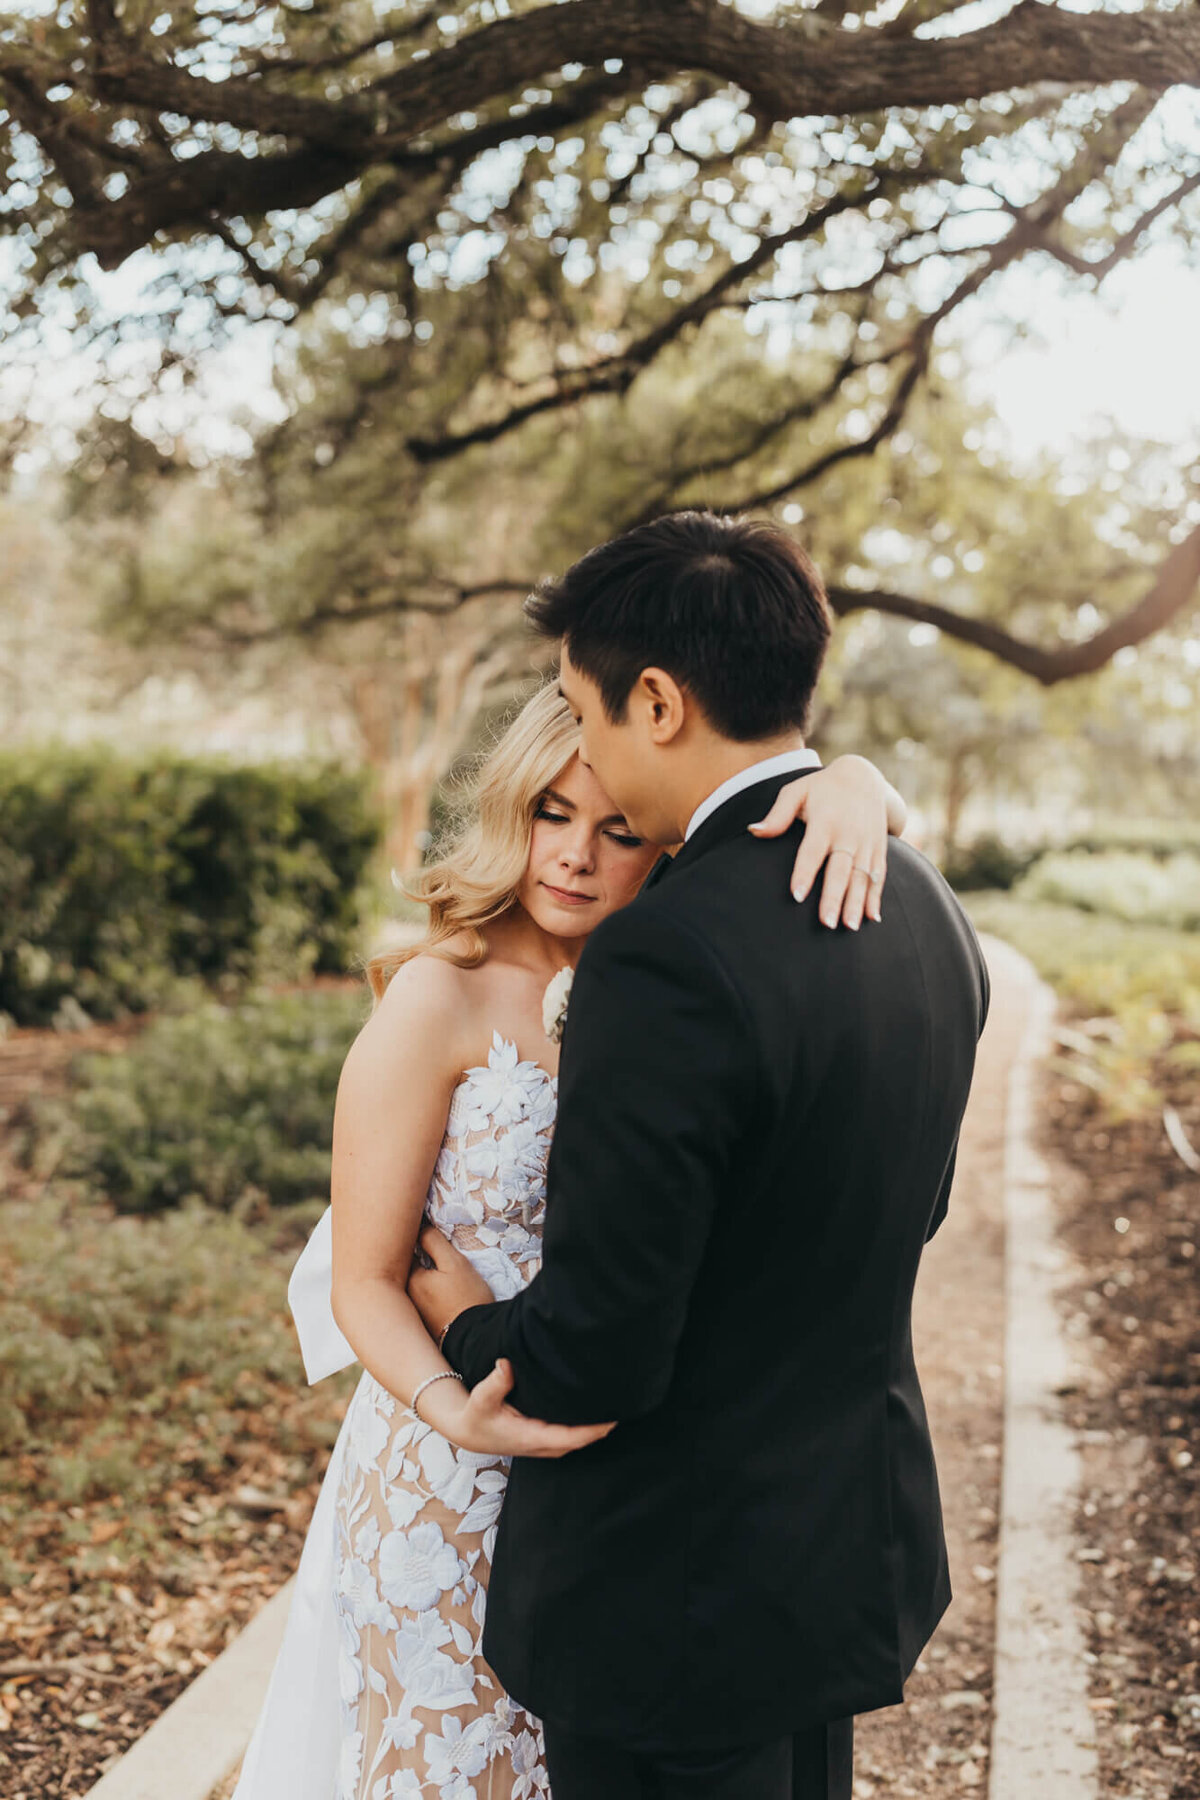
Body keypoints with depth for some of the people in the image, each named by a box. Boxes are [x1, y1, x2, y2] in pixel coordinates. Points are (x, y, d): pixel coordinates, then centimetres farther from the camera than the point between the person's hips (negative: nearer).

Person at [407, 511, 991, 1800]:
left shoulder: (669, 957, -29)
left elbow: (592, 1361, -25)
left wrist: (470, 1327, -4)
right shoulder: (924, 910, -1)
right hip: (854, 1551, 8)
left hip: (674, 1592, -8)